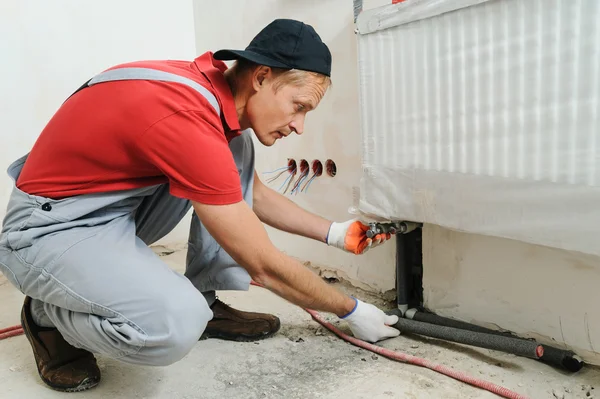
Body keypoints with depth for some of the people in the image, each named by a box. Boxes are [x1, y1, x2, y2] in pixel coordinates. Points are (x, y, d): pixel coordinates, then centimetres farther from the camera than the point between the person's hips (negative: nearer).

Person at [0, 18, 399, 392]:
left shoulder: (214, 85, -4)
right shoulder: (188, 120, -32)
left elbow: (254, 194, 11)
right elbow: (264, 267, -24)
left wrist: (334, 233, 5)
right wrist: (352, 311, -10)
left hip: (121, 206, 9)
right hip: (49, 227, -9)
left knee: (237, 149, -1)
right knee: (176, 323, -33)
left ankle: (205, 302, 3)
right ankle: (50, 316, 0)